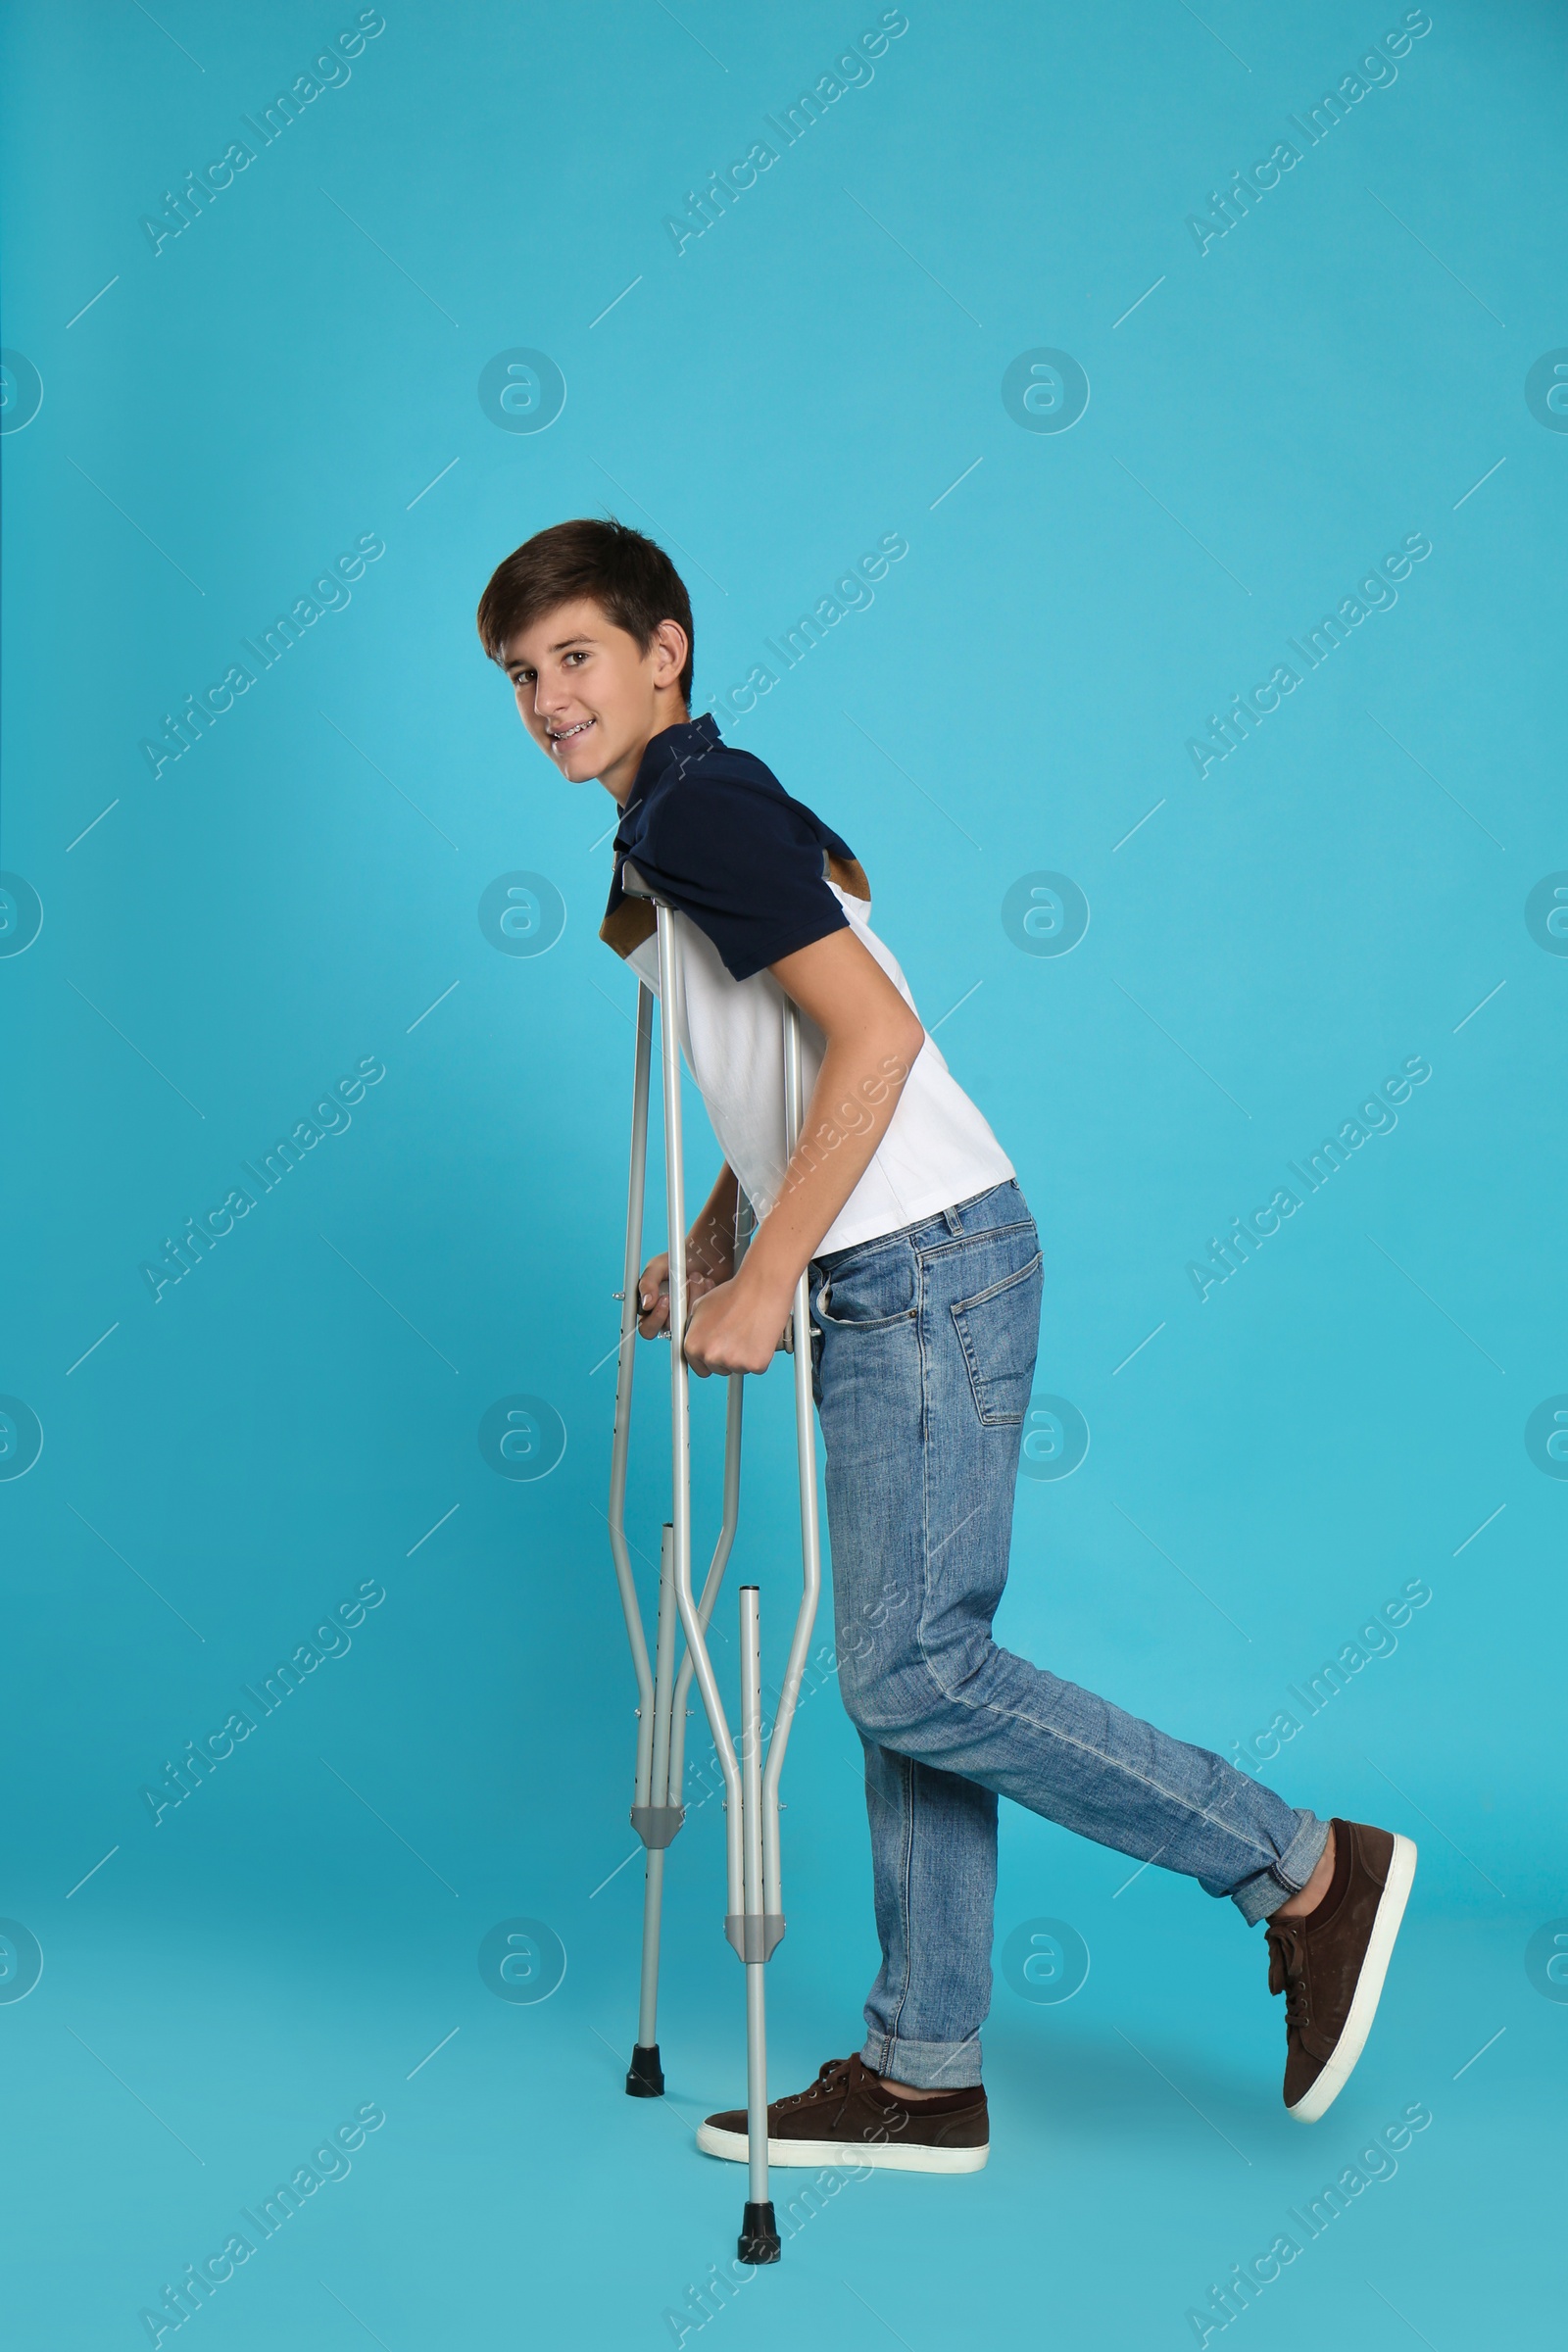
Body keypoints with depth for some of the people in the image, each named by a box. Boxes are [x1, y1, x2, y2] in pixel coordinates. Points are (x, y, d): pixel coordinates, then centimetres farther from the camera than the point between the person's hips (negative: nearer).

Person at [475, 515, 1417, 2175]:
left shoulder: (697, 805, -11)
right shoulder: (686, 818, 19)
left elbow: (874, 1034, -22)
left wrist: (766, 1276, -19)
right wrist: (710, 1247, 22)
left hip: (926, 1271, -10)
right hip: (887, 1281, 10)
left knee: (912, 1674, -9)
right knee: (905, 1676, 9)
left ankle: (1309, 1871, 1)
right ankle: (924, 2077, 16)